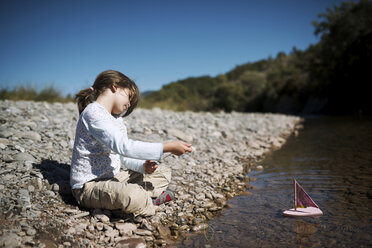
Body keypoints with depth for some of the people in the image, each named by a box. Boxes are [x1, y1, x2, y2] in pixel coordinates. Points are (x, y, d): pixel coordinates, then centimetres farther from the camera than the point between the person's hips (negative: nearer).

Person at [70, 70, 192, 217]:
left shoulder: (117, 119, 14)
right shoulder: (93, 113, -18)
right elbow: (124, 146, -30)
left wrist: (143, 166, -9)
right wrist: (168, 147, -29)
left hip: (111, 178, 10)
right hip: (88, 186, -9)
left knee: (164, 173, 12)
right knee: (132, 196, -38)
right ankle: (146, 203, -5)